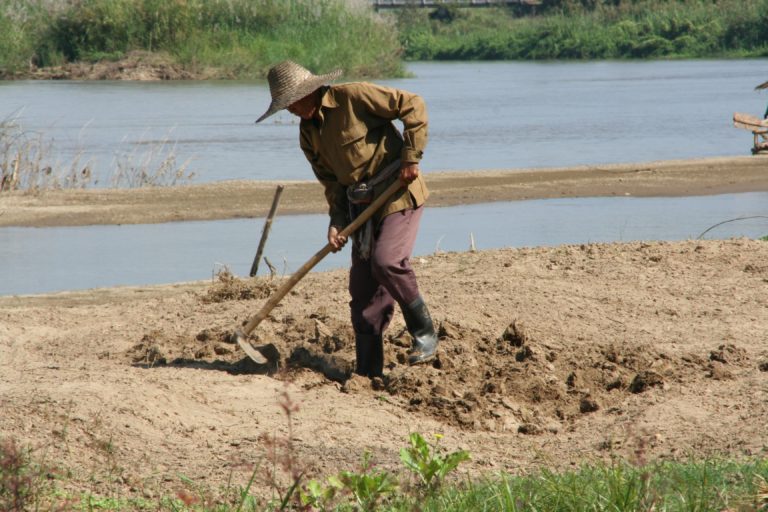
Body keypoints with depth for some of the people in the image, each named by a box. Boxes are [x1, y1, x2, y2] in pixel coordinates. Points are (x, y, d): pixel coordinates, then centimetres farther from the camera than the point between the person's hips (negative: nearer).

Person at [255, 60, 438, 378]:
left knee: (386, 260, -27)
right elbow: (331, 181, 12)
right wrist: (337, 221, -4)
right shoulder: (308, 135, 9)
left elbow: (412, 105, -13)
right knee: (363, 289, 2)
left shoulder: (353, 96, -13)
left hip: (399, 192, -7)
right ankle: (367, 372, 6)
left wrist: (411, 157, -17)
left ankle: (423, 331, -6)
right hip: (363, 206, 7)